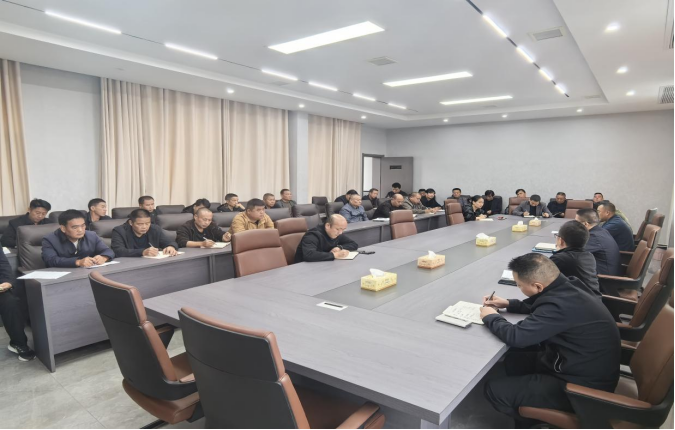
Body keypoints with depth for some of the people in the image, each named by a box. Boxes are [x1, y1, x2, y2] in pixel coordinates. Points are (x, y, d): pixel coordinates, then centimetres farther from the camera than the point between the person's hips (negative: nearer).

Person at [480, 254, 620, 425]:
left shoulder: (561, 304, -33)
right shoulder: (569, 285, -6)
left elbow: (516, 336, -27)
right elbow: (538, 306, 16)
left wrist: (490, 317, -10)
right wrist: (508, 304, 8)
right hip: (587, 367, 9)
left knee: (494, 390, -6)